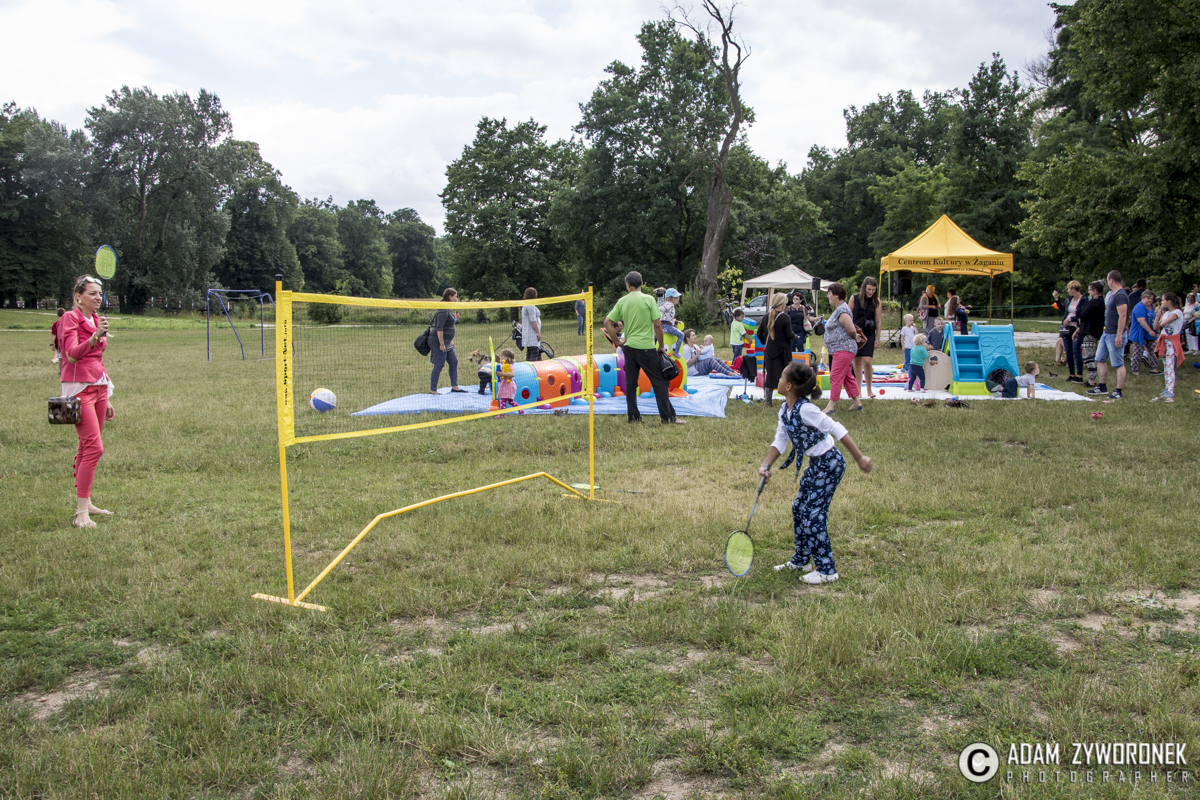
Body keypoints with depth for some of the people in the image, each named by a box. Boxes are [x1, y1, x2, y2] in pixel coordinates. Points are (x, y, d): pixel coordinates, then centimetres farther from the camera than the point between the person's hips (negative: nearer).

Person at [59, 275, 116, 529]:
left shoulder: (96, 320, 17)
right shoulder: (69, 318, -6)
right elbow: (72, 354, -20)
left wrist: (106, 399, 21)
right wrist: (95, 337, -35)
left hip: (98, 387, 8)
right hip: (79, 388, -8)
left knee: (87, 448, 10)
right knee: (94, 447, -15)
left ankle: (84, 503, 17)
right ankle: (80, 513, -12)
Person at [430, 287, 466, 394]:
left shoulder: (448, 309, 14)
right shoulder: (443, 310, -18)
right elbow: (439, 328, -23)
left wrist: (450, 341, 24)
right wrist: (441, 344, -24)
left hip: (447, 343, 10)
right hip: (439, 342, -10)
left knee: (454, 362, 14)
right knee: (439, 366, -5)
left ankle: (454, 386, 23)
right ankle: (433, 391, 2)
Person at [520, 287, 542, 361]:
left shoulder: (525, 306, 20)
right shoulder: (530, 306, -13)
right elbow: (533, 321, -18)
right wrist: (538, 332, -16)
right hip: (532, 334, -10)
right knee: (534, 353, -13)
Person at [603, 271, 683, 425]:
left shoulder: (622, 301, 4)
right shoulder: (648, 299, -6)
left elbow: (607, 322, 3)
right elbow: (657, 325, -9)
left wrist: (619, 343, 10)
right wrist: (661, 345, 2)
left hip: (629, 348, 4)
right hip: (647, 348, -4)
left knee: (630, 383, 11)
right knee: (660, 383, 1)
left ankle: (634, 416, 13)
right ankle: (668, 417, 1)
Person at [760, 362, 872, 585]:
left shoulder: (805, 409, -26)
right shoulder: (785, 410, 2)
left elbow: (837, 430, -25)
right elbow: (780, 441, 7)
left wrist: (859, 458, -23)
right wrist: (766, 466, -6)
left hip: (830, 465, -9)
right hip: (815, 465, 9)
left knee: (813, 514, -6)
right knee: (799, 508, 15)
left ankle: (826, 570, 4)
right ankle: (801, 560, 30)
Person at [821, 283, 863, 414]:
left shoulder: (842, 311, -18)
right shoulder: (838, 309, 15)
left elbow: (852, 330, -21)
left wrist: (855, 339, -3)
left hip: (843, 349, -11)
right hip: (838, 350, 11)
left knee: (836, 377, -9)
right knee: (848, 377, 15)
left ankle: (830, 406, -8)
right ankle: (857, 403, 21)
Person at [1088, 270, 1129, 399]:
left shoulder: (1120, 296, -17)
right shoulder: (1112, 294, 14)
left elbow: (1122, 316, -23)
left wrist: (1119, 335, -25)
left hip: (1115, 335, -10)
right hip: (1106, 333, 10)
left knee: (1119, 364, -4)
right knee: (1101, 359, 14)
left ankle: (1118, 392, -1)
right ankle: (1102, 387, 22)